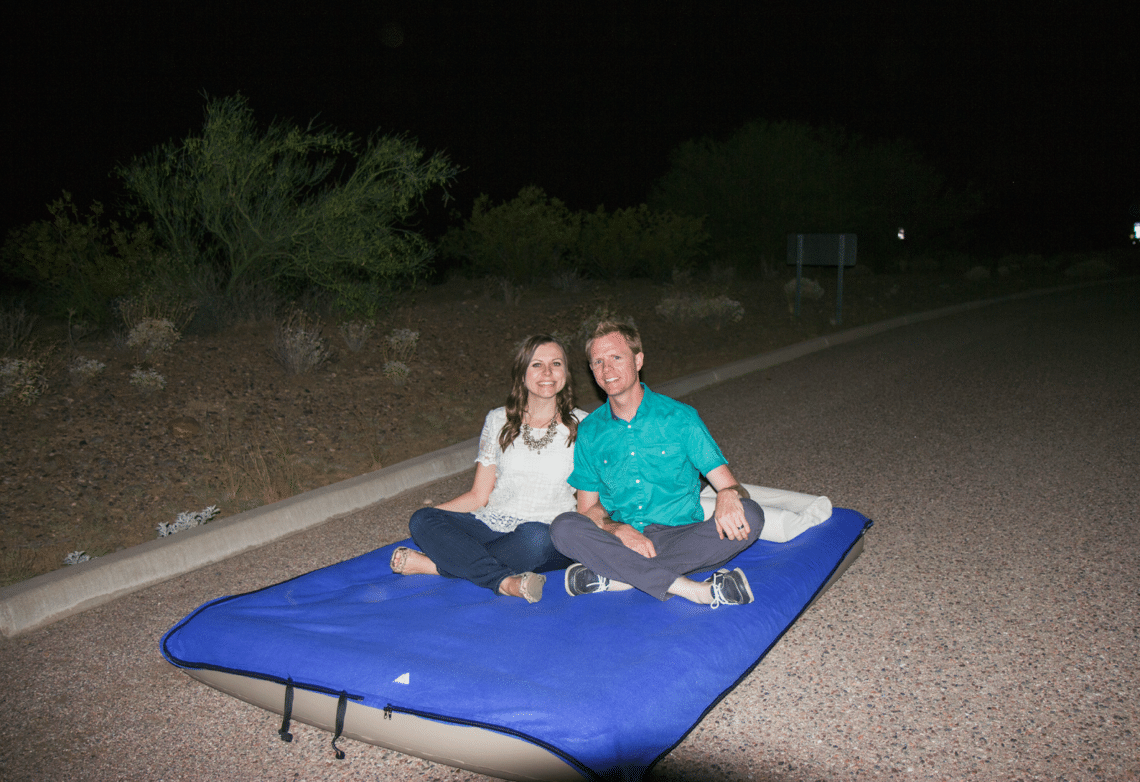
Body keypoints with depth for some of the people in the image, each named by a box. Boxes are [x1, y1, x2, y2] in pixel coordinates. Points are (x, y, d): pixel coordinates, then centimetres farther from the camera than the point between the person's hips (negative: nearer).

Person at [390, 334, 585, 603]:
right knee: (422, 521, -20)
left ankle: (434, 564, -24)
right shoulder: (498, 421, 10)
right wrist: (430, 512, -4)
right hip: (493, 525, 3)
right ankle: (505, 581, -34)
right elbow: (479, 496, 10)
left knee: (534, 537, -38)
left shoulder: (581, 425, 5)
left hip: (550, 533, -2)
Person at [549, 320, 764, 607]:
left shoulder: (679, 417, 2)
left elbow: (728, 484, -1)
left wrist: (728, 495, -27)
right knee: (564, 527, -27)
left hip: (680, 538, 0)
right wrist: (617, 528, -14)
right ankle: (689, 589, -34)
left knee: (750, 516, -27)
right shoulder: (590, 432, 8)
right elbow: (589, 508, 9)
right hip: (619, 541, 1)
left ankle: (612, 577, -32)